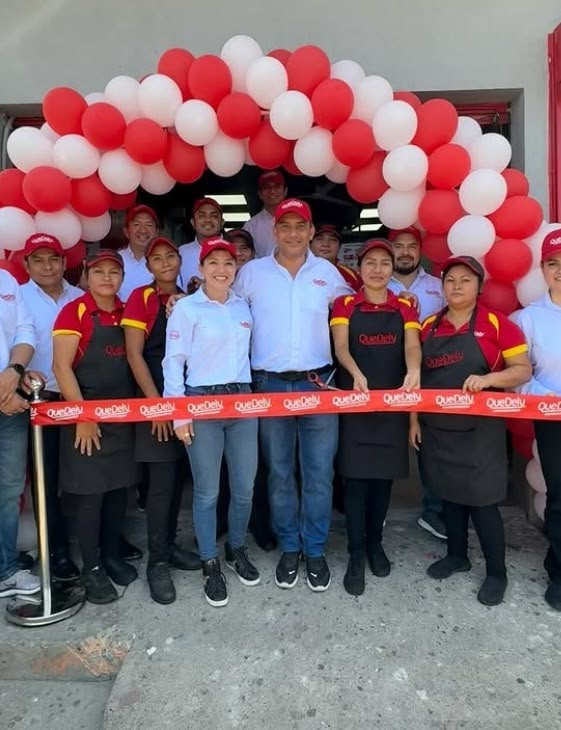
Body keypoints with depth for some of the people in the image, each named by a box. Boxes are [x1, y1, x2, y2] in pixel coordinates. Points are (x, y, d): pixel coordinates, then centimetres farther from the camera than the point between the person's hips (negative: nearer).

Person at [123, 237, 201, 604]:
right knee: (162, 482, -4)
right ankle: (157, 560, 10)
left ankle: (170, 545, 27)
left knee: (178, 478, 11)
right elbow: (134, 354, -9)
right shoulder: (141, 298, -3)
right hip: (156, 399, -5)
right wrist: (156, 402, -14)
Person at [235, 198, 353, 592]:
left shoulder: (328, 272, 7)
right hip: (270, 384, 0)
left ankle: (315, 551, 23)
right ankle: (289, 548, 27)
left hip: (318, 383, 1)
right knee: (279, 473, 10)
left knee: (319, 473, 5)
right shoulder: (252, 272, 4)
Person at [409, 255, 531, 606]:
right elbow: (419, 377, 10)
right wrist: (414, 419, 6)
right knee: (449, 494, 16)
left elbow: (523, 370, -6)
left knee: (482, 500, 1)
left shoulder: (496, 323, -6)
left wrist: (488, 378, -24)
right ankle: (457, 555, 36)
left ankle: (497, 573, 21)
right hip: (437, 428, 4)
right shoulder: (429, 327, 6)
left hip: (480, 429, -4)